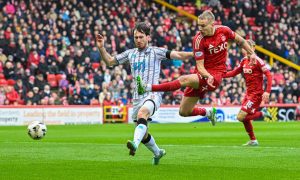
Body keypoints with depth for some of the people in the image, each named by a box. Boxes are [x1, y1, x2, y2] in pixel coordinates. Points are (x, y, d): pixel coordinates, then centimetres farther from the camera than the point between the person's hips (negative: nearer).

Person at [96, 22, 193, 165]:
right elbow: (110, 61, 23)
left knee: (142, 114, -36)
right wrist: (101, 48, 8)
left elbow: (178, 55, -4)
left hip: (153, 95, -6)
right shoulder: (130, 54, 16)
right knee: (143, 134, 12)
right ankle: (157, 152, 38)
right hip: (137, 97, 6)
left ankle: (135, 143, -56)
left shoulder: (156, 52, 3)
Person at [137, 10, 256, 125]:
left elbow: (239, 40, 16)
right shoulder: (198, 40, -13)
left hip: (216, 75, -3)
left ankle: (147, 88, -33)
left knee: (184, 80, -31)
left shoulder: (224, 31, -7)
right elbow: (200, 66, -15)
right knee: (184, 112, 5)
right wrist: (208, 76, -35)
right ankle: (208, 113, 34)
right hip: (204, 74, 3)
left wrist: (252, 53, 20)